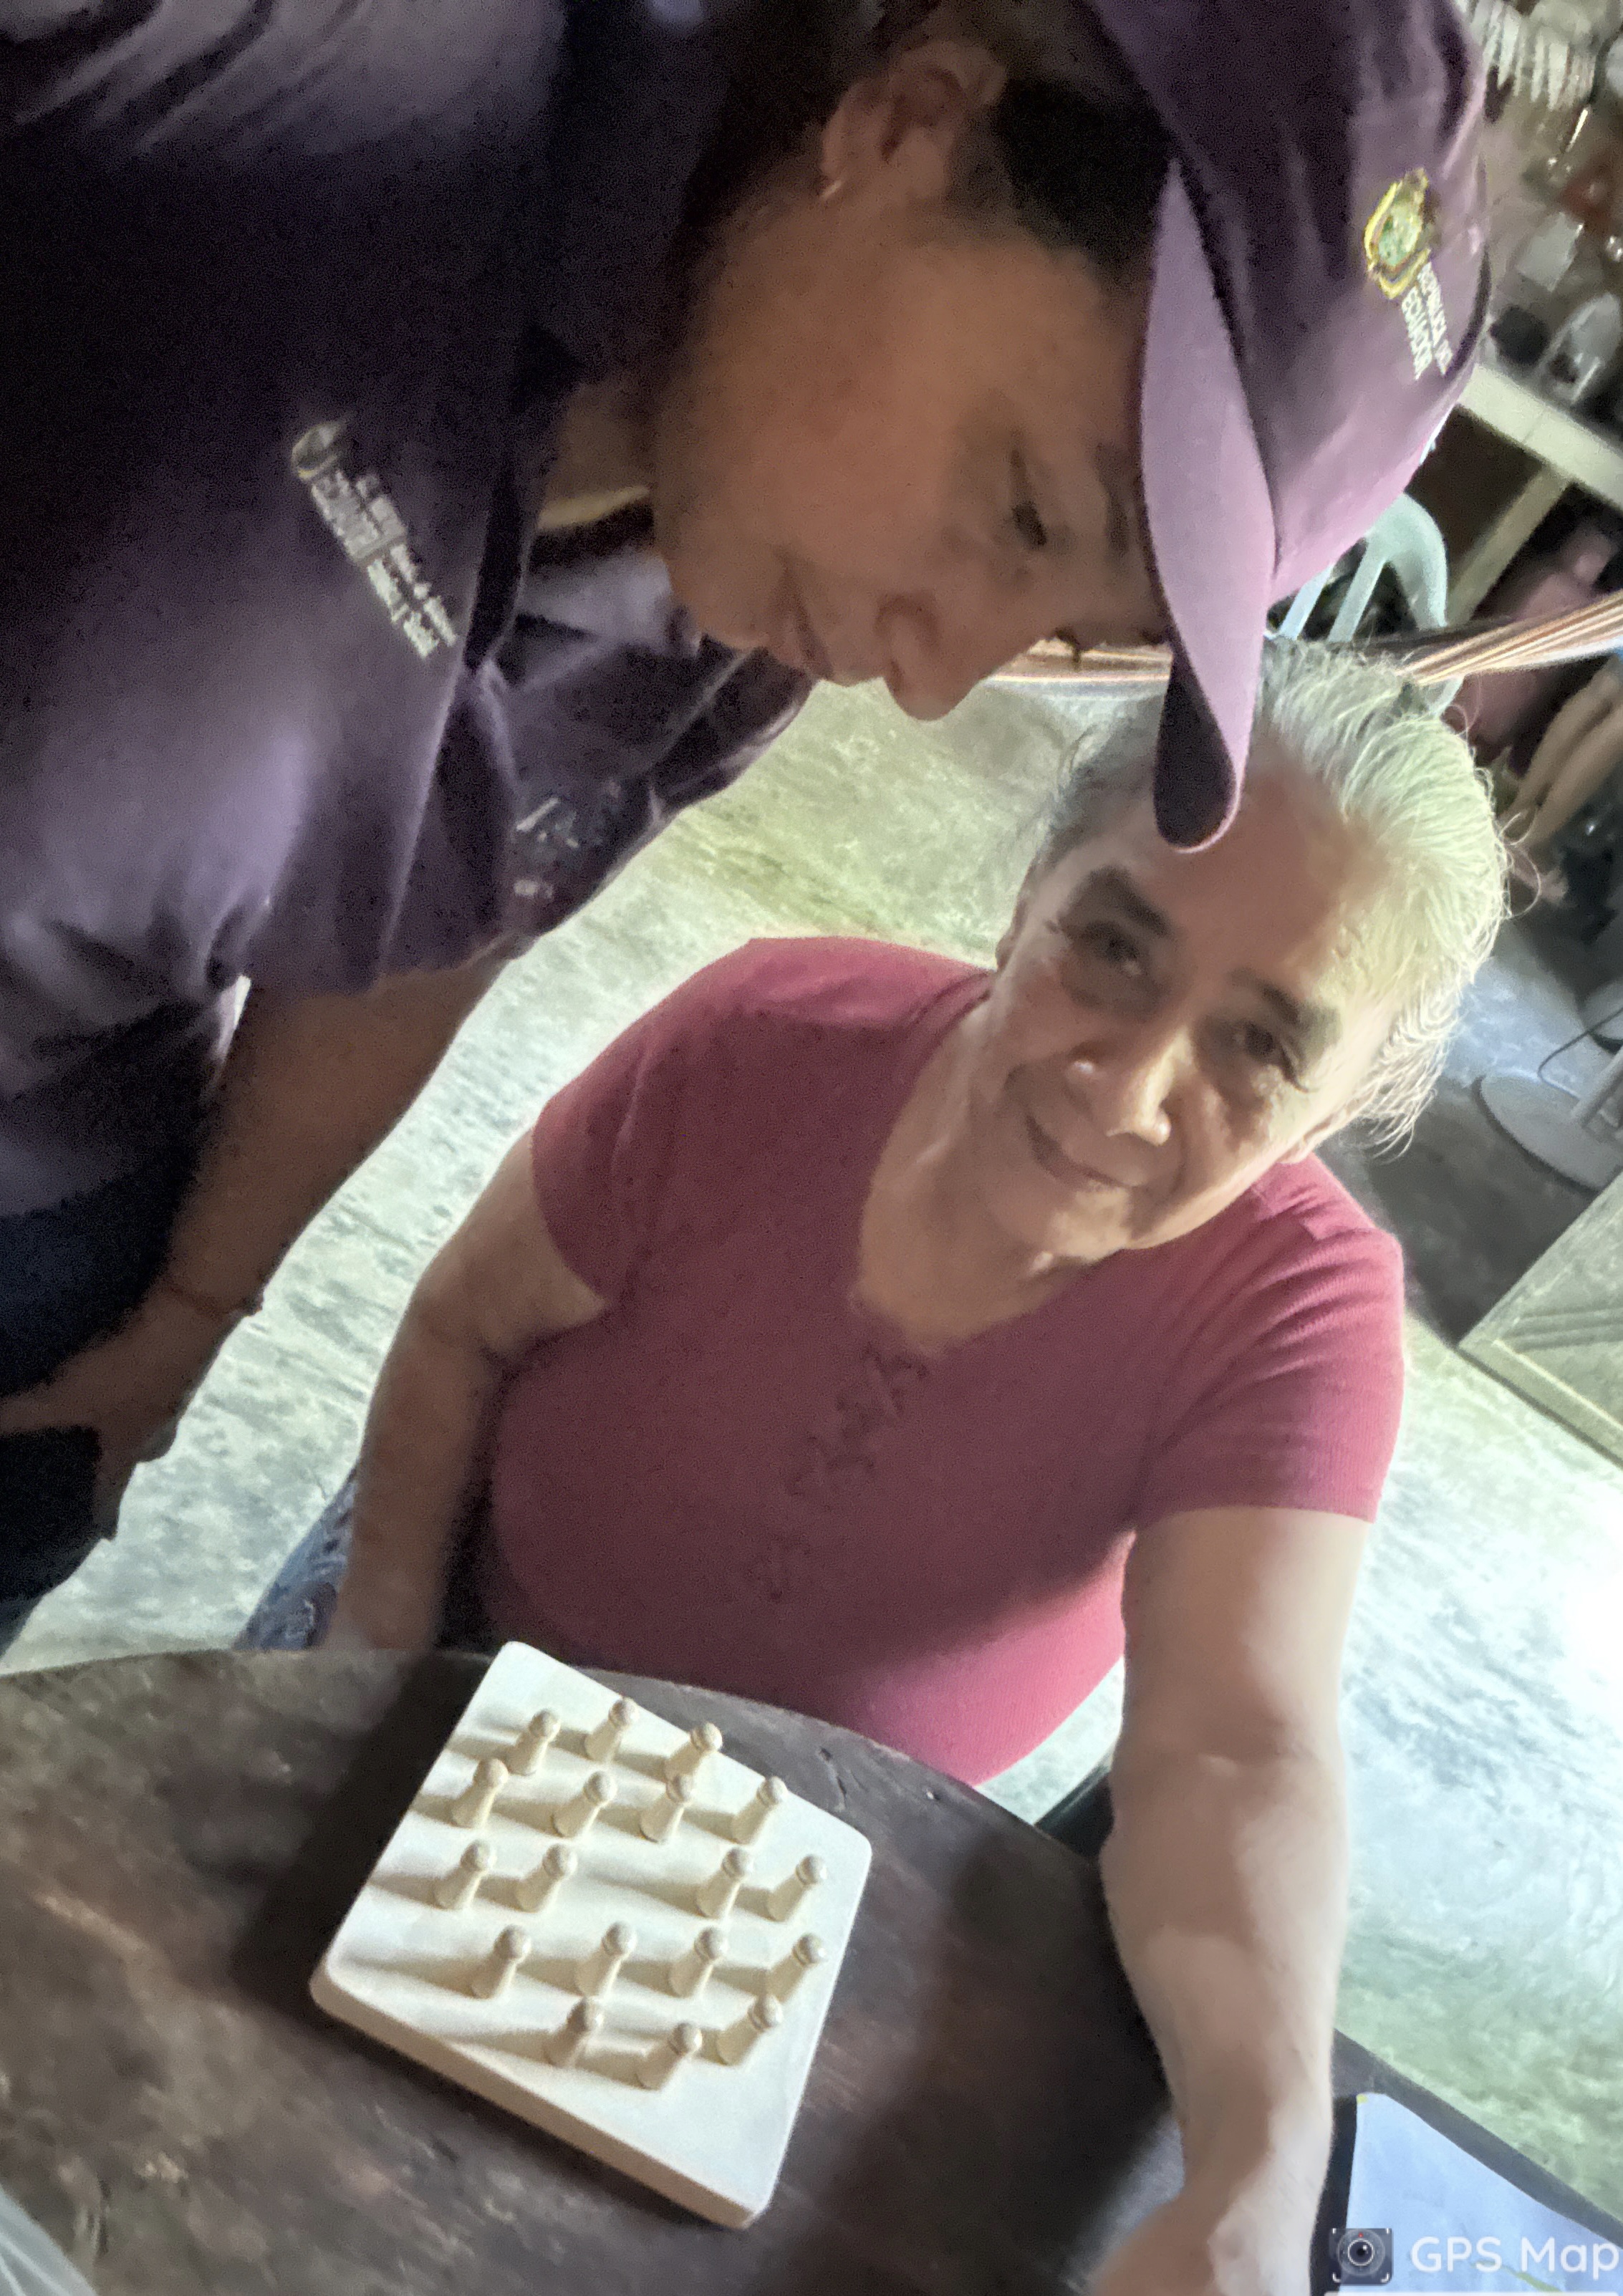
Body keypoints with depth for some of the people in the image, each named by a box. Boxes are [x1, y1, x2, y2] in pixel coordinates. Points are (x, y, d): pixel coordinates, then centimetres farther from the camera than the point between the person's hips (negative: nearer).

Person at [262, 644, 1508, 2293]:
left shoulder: (1299, 1308, -28)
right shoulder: (763, 1044, -29)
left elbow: (1235, 1753, -35)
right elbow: (464, 1332, -14)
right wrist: (375, 1655, -18)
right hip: (487, 1649, 1)